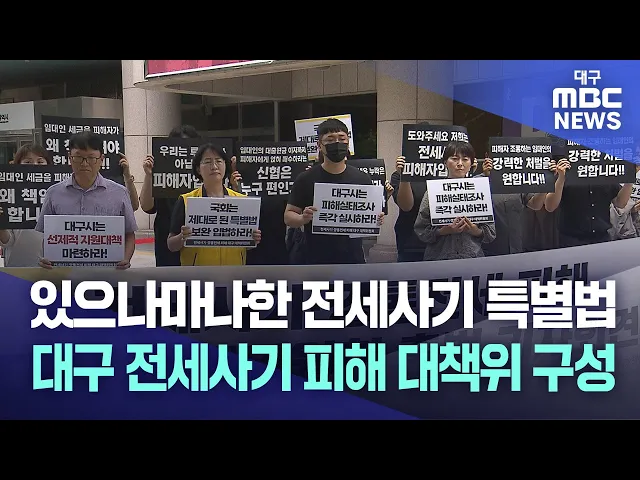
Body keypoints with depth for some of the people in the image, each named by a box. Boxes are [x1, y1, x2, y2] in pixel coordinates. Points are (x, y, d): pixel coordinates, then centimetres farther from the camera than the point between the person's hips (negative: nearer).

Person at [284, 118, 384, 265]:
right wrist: (303, 218, -20)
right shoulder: (306, 179, 0)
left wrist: (377, 219, -10)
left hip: (353, 258, 2)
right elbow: (288, 216, 2)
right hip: (315, 260, -2)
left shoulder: (362, 178, 6)